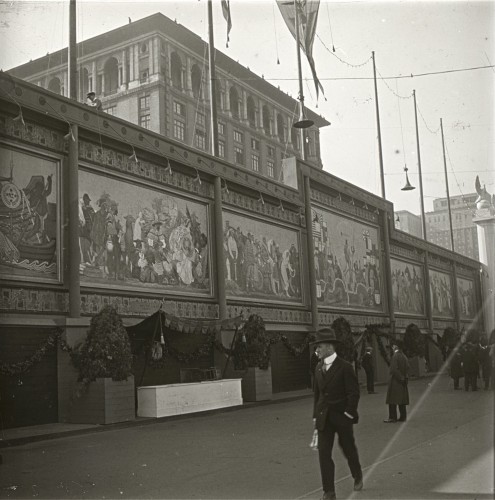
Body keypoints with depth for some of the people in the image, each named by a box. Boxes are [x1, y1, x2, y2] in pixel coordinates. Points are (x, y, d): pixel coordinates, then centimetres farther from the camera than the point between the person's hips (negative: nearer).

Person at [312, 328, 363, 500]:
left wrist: (348, 413, -13)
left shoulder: (345, 367, -12)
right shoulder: (318, 367, 6)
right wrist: (315, 415, 10)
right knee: (323, 453, -2)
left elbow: (354, 392, -11)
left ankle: (358, 477, 40)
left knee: (349, 449, 13)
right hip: (324, 419, 5)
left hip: (342, 418, -4)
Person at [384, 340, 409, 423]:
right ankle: (403, 417, 15)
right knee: (402, 400, 12)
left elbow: (394, 369, -22)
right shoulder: (403, 356, 9)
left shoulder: (395, 356, -16)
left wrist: (401, 378, -13)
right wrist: (405, 377, 9)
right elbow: (407, 367, 12)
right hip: (402, 382, 8)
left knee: (392, 401, -3)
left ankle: (392, 417, -2)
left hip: (395, 381, -8)